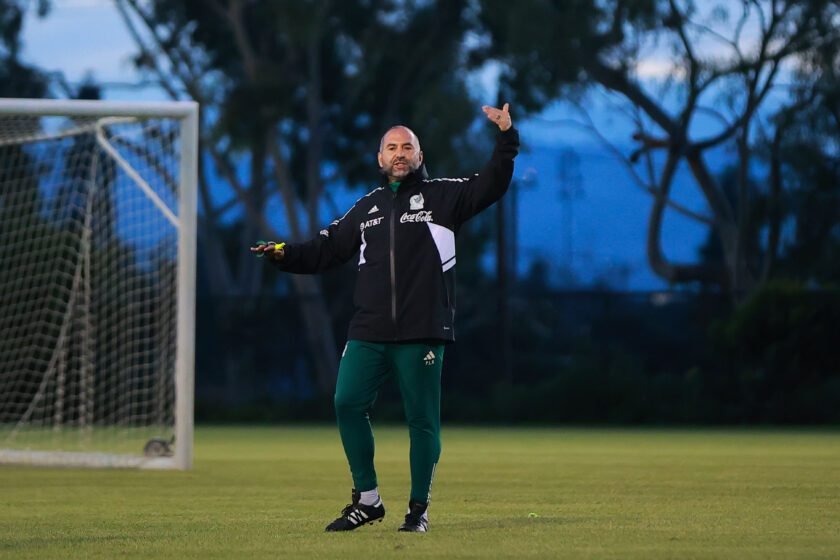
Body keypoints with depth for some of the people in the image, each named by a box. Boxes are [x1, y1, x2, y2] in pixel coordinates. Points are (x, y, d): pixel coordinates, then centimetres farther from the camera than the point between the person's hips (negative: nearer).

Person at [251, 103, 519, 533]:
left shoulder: (443, 197, 5)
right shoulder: (366, 208, 17)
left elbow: (490, 187, -7)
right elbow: (326, 250, 19)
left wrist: (506, 138, -18)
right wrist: (285, 254, 5)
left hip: (421, 335, -4)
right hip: (368, 333, 4)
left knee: (422, 419, 0)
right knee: (348, 404, -4)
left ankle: (419, 509, 9)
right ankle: (366, 500, 8)